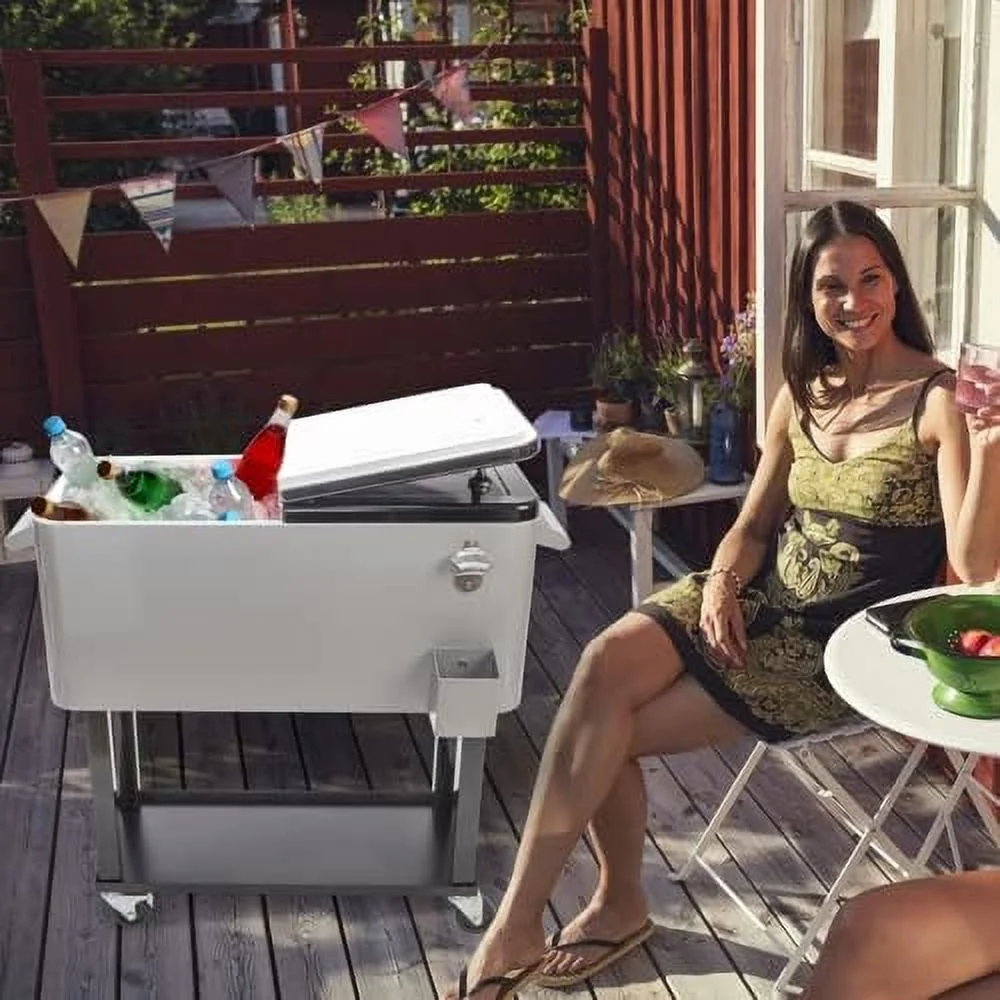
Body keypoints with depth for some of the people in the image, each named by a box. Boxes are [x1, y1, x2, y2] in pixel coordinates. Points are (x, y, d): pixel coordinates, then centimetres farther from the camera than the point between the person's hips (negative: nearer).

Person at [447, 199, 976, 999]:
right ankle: (618, 903, -9)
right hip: (762, 602, 6)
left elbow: (975, 562, -22)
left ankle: (519, 929, 2)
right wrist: (720, 585, -8)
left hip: (844, 647, -5)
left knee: (611, 729, -15)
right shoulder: (803, 393, 8)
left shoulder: (938, 400, -12)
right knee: (604, 664, -23)